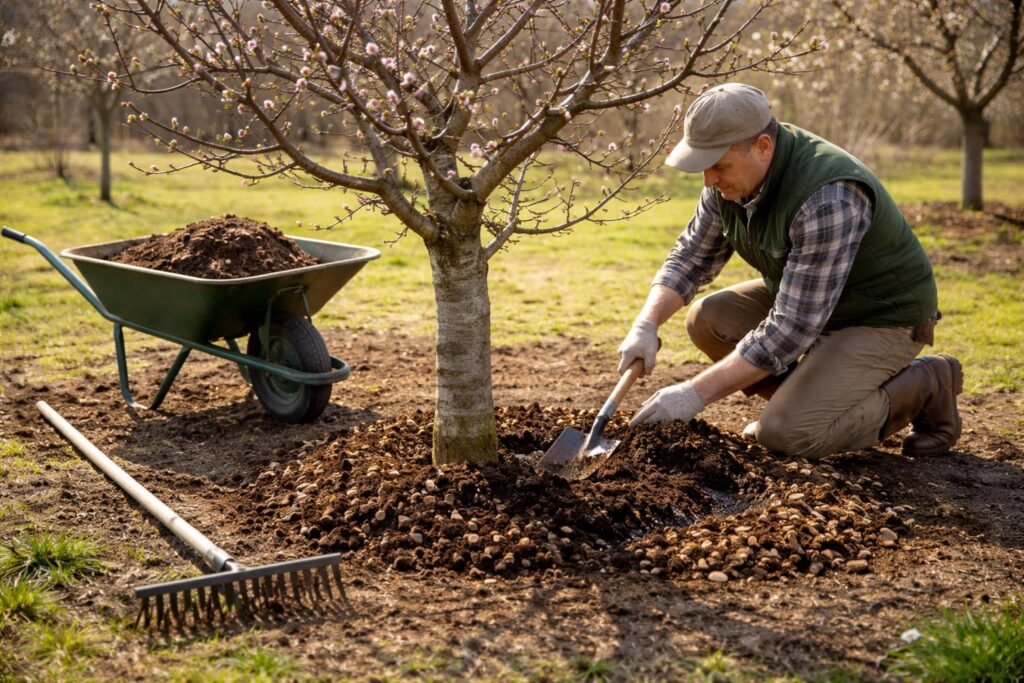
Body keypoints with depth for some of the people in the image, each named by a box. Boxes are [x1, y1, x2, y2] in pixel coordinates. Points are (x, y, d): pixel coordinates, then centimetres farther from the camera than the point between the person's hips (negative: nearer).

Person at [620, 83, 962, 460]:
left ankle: (923, 387, -1)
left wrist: (697, 393, -32)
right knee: (707, 320, -9)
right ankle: (812, 399, 6)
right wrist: (646, 324, -16)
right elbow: (691, 257, 2)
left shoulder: (827, 200, -36)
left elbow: (792, 328, -35)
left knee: (785, 433, -21)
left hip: (880, 317, -8)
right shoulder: (732, 176, -10)